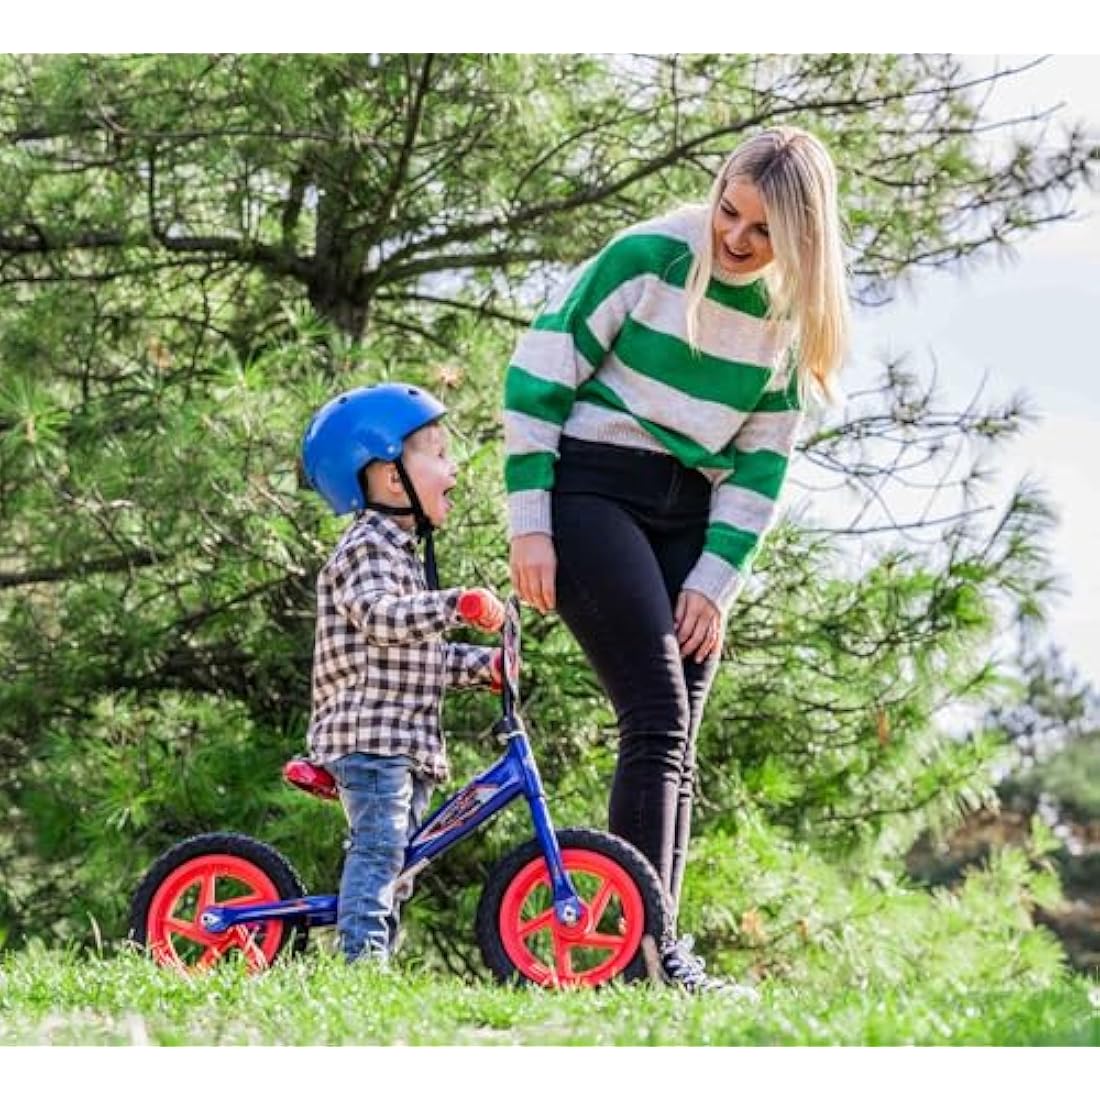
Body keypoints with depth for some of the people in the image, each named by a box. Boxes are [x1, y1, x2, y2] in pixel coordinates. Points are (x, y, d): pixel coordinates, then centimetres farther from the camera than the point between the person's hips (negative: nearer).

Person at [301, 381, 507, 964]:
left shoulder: (402, 552, 23)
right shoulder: (367, 548, -10)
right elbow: (380, 616, -30)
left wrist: (484, 665, 16)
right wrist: (456, 604, -39)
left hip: (407, 741, 10)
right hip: (368, 732, -10)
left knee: (393, 859, 10)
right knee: (379, 847, -18)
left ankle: (376, 957, 13)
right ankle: (362, 957, -22)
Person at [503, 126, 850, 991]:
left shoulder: (791, 317, 5)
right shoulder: (648, 259, -10)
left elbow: (761, 464, 8)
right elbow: (537, 376, -8)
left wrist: (715, 580, -2)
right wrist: (529, 526, -11)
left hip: (690, 522, 6)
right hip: (592, 493, -5)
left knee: (675, 744, 1)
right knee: (658, 721, -17)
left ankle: (658, 955, 2)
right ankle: (647, 948, -18)